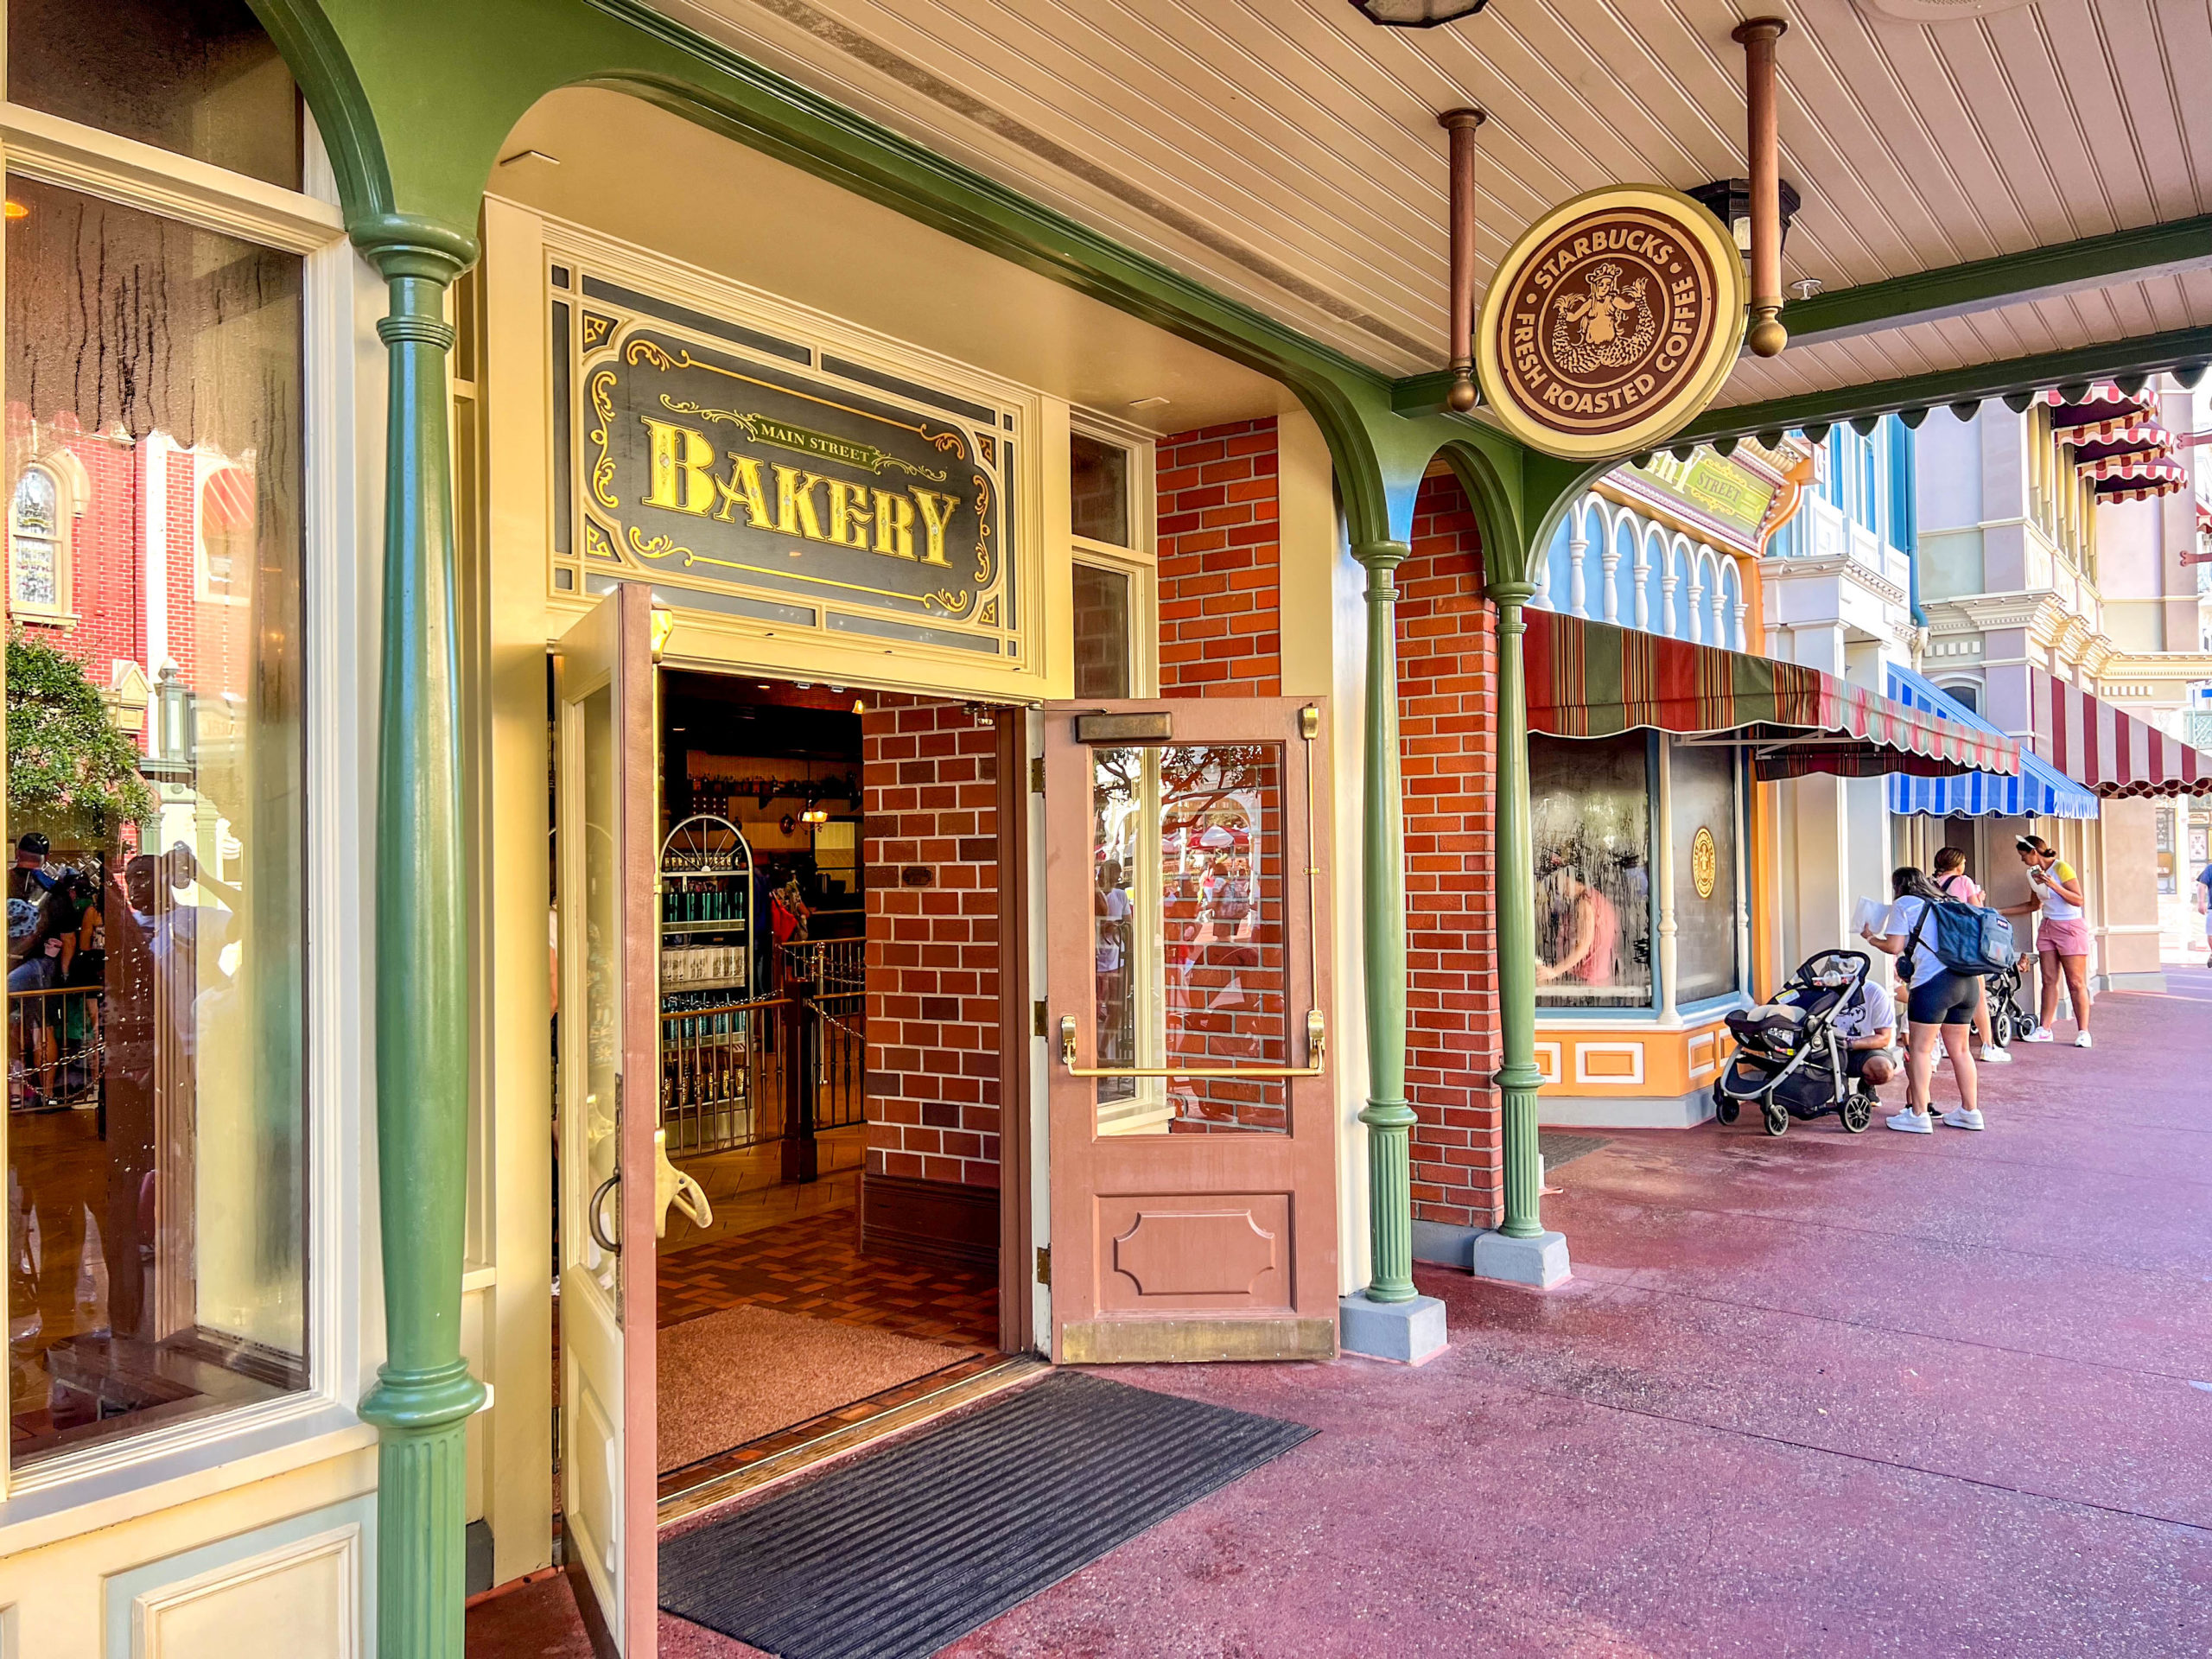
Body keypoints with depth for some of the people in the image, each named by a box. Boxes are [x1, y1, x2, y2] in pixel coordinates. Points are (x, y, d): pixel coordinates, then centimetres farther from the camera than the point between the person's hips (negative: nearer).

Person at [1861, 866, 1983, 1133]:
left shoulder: (1903, 904, 4)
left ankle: (1918, 1115, -1)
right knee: (1959, 1049, 15)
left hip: (1933, 982, -7)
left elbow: (1895, 946, -1)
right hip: (1967, 981, 7)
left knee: (1920, 1049, -1)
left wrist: (1872, 938, 15)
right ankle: (1970, 1111, 18)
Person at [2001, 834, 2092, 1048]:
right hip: (2047, 927, 7)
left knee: (2076, 982, -4)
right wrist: (2000, 911, 19)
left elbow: (2078, 900, -16)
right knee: (2048, 980, 5)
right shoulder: (2035, 872, 10)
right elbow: (2034, 905, 21)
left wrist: (2053, 885, -27)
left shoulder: (2061, 868, -13)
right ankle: (2044, 1029, 6)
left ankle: (2083, 1032, -1)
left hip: (2070, 927, -7)